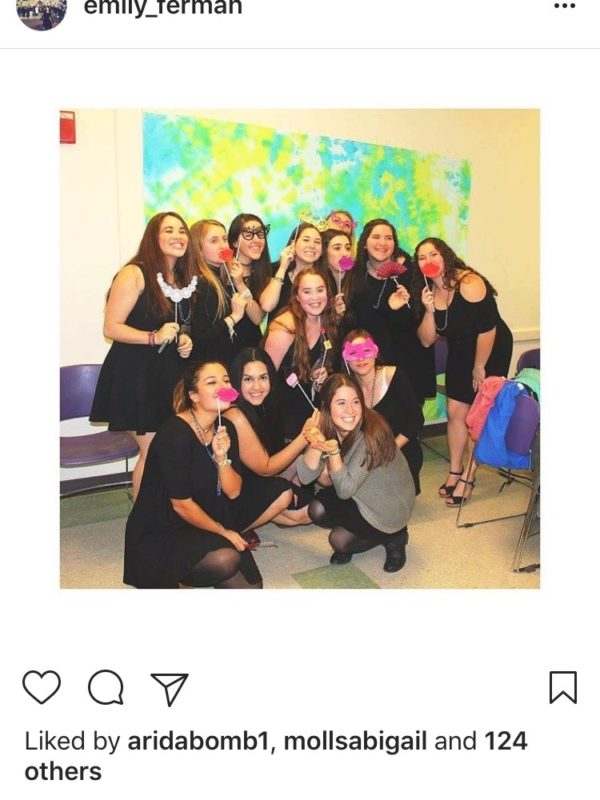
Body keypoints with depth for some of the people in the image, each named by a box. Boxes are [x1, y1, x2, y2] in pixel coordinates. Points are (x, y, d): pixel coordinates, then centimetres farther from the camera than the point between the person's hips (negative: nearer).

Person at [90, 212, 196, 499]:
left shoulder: (184, 278, 11)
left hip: (171, 373, 6)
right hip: (136, 374, -6)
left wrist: (184, 340, 5)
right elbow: (111, 328, -14)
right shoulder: (134, 274, -10)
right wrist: (153, 337, -26)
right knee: (152, 450, -4)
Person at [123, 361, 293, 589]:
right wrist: (222, 531, -8)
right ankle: (179, 572, -3)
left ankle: (217, 542, 7)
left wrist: (222, 457, -22)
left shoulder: (225, 427, -2)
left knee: (281, 493, 1)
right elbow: (181, 504, -20)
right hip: (163, 530, -8)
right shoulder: (175, 434, -24)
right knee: (226, 559, -35)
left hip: (210, 513, 8)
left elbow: (233, 492, -4)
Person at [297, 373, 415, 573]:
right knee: (317, 510, -14)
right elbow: (305, 477, -21)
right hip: (362, 496, 6)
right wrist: (315, 445, -38)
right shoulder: (327, 428, -14)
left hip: (389, 507, -6)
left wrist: (333, 451, -43)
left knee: (340, 540, -14)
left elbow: (346, 490, -29)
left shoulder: (371, 434, -32)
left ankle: (393, 537, 10)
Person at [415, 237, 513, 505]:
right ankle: (455, 471, 20)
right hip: (460, 353, 6)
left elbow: (488, 328, -25)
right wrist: (429, 311, -24)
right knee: (455, 411, 4)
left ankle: (468, 477, 11)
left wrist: (479, 368, -17)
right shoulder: (428, 291, -4)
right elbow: (427, 341, -8)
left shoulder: (468, 283, -25)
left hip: (491, 352, -6)